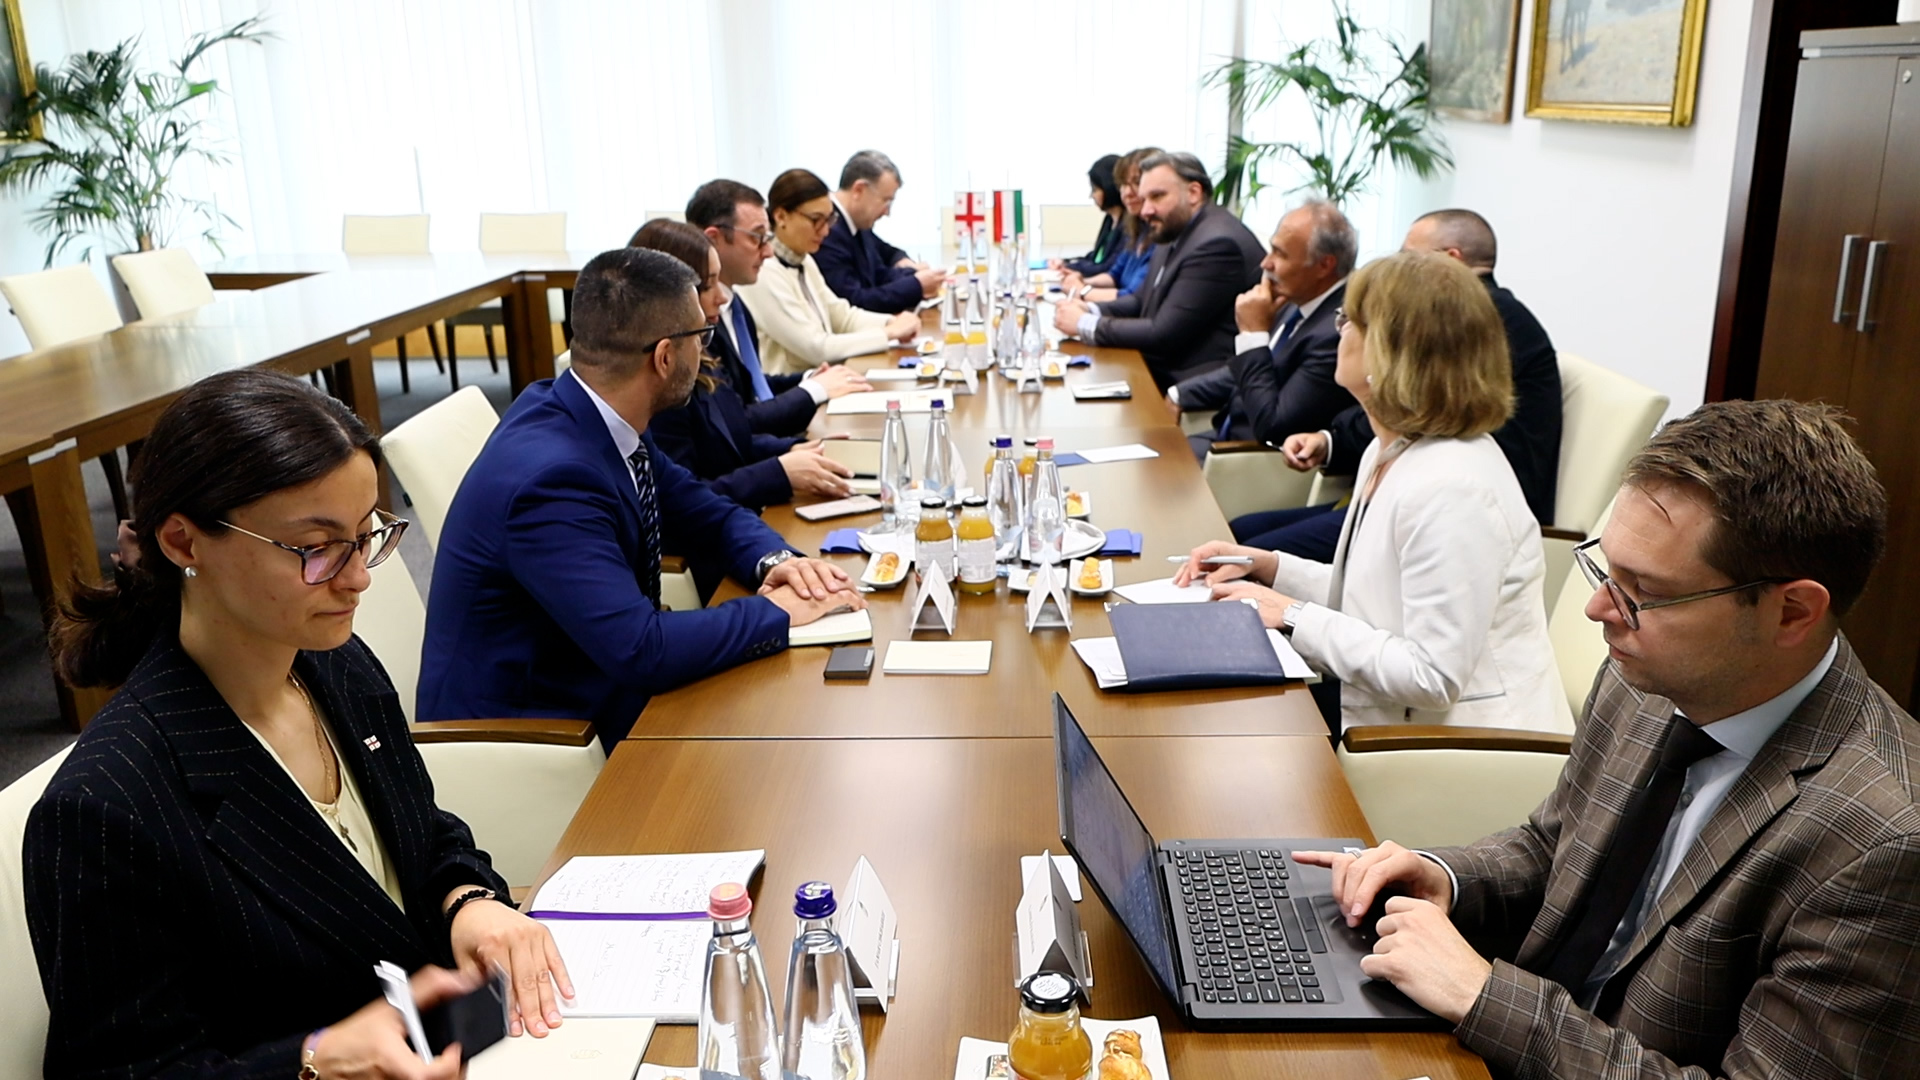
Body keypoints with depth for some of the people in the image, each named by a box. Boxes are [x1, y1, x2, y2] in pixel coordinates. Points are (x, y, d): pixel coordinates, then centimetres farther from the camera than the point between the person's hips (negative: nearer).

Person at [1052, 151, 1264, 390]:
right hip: (1159, 370, 8)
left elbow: (1164, 334, -22)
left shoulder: (1218, 243, -21)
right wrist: (1091, 311, -1)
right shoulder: (1176, 233, 9)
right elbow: (1144, 301, 17)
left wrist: (1086, 324, -14)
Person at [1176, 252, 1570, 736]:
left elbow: (1433, 677, -26)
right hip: (1392, 718, 9)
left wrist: (1294, 617, -20)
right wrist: (1269, 566, 3)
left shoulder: (1451, 490, -26)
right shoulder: (1390, 454, 7)